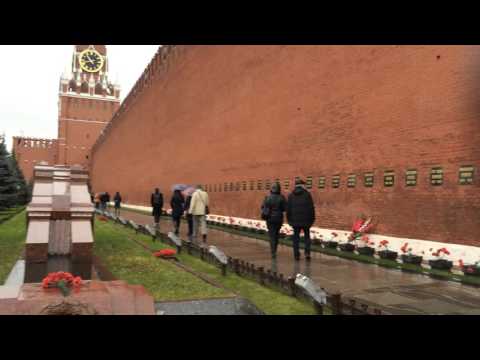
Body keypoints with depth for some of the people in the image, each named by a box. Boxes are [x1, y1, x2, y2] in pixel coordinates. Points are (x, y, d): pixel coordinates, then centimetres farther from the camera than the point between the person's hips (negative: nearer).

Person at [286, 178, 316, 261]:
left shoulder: (291, 195, 4)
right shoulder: (307, 194, -2)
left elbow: (288, 209, 2)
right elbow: (311, 208, -5)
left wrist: (289, 220, 10)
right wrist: (312, 220, 2)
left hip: (295, 220, 1)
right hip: (305, 220, -1)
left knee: (296, 237, 9)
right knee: (307, 236, 15)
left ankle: (296, 255, 8)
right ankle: (307, 252, 0)